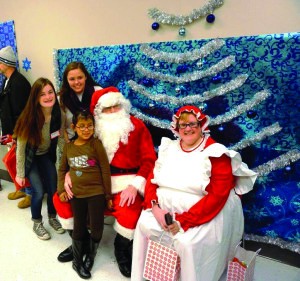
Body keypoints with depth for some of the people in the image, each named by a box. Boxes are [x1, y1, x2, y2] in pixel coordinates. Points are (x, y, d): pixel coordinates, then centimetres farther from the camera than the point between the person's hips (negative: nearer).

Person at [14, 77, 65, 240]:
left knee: (53, 189, 1)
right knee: (39, 191, -9)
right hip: (30, 157, -3)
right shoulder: (29, 118, -29)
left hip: (47, 155, 3)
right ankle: (37, 224, 19)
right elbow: (20, 148, -20)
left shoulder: (59, 114, -19)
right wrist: (20, 174, -14)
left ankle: (52, 218, 30)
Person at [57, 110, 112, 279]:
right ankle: (77, 262, 33)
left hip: (96, 193, -3)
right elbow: (62, 169, 15)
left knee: (96, 228, 6)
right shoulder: (68, 147, 4)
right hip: (77, 194, 3)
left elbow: (105, 170, -8)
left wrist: (108, 195, -6)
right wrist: (61, 189, 5)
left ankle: (90, 257, 33)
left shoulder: (96, 144, -10)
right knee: (79, 228, 14)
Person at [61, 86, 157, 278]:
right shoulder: (95, 128, 7)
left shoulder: (137, 126, -4)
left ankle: (122, 249, 7)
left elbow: (149, 159, -7)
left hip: (126, 181, -4)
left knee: (129, 212, -30)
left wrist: (135, 185, -19)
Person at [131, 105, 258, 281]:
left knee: (187, 242, -28)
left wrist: (183, 221, -21)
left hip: (202, 216, -5)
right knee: (144, 224, -14)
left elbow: (217, 196, -16)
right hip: (165, 209, 5)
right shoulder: (169, 148, 8)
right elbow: (152, 179, 6)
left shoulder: (215, 153, -9)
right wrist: (155, 207, -14)